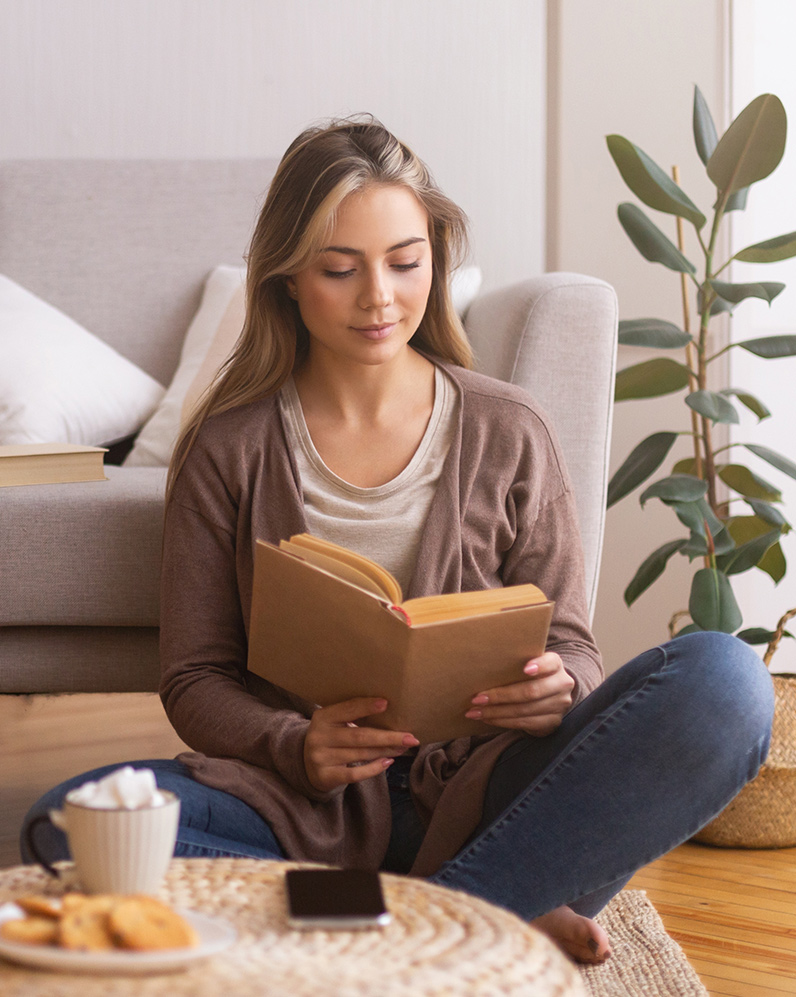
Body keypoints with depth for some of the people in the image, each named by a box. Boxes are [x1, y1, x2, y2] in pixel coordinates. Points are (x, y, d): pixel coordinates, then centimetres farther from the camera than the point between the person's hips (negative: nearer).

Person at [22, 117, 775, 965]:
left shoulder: (507, 434, 7)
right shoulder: (229, 448, 6)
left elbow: (570, 648, 9)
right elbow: (194, 679, 5)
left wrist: (555, 690, -17)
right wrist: (296, 747, -17)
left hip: (478, 795, 0)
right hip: (306, 804, 1)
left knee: (724, 680, -26)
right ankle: (500, 917, -25)